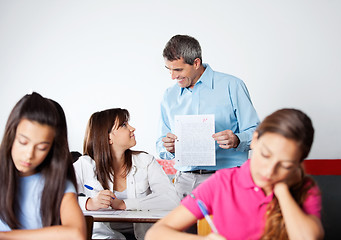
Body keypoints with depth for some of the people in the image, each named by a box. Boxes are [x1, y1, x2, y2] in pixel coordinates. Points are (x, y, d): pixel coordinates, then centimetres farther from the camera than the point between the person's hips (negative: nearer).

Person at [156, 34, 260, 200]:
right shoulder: (169, 96, 17)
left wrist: (236, 140, -19)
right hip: (186, 181, 3)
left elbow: (255, 132, 2)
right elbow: (162, 148, 20)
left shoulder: (231, 86, 4)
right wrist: (169, 147, -3)